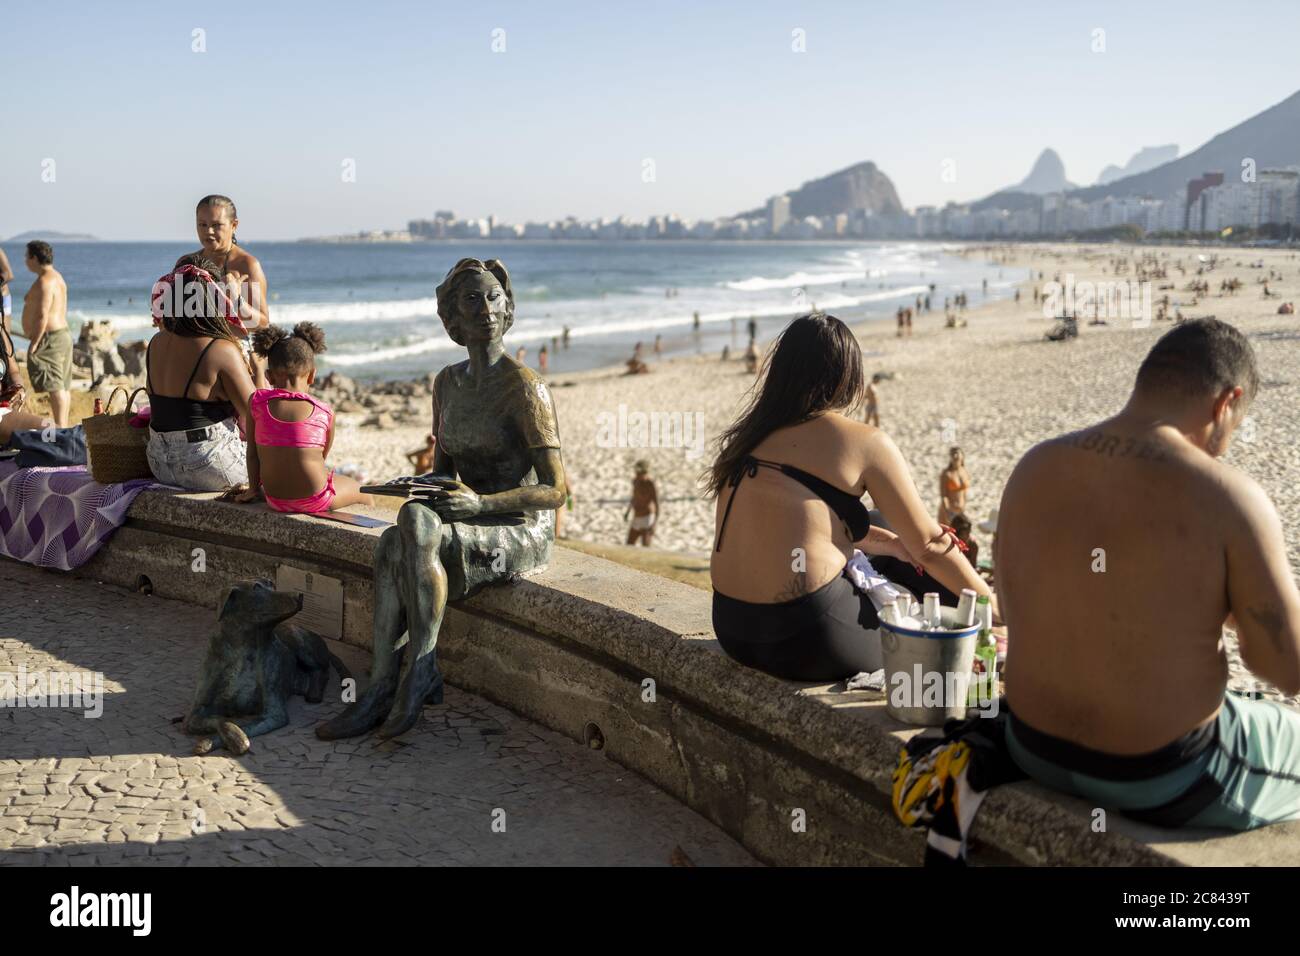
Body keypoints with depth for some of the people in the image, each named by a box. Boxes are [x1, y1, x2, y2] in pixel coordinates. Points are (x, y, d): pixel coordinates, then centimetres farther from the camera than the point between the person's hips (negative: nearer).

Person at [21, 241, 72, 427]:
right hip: (64, 334, 11)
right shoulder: (57, 277, 17)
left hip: (48, 337, -11)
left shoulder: (44, 282, -15)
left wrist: (34, 342, -20)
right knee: (63, 386, 10)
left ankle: (60, 427, -16)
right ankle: (63, 425, 13)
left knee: (54, 386, -13)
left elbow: (42, 316, -22)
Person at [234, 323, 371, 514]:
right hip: (314, 500, -3)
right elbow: (322, 457, 5)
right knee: (362, 492, 29)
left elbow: (252, 453, 1)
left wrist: (253, 488, 15)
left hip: (275, 500, 3)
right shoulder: (325, 412, -7)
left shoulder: (256, 402, -4)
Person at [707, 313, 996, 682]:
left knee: (894, 566, 25)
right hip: (809, 641, -7)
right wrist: (997, 610, 13)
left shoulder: (751, 437, 10)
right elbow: (930, 545, -1)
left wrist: (890, 543, 24)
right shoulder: (863, 441, -8)